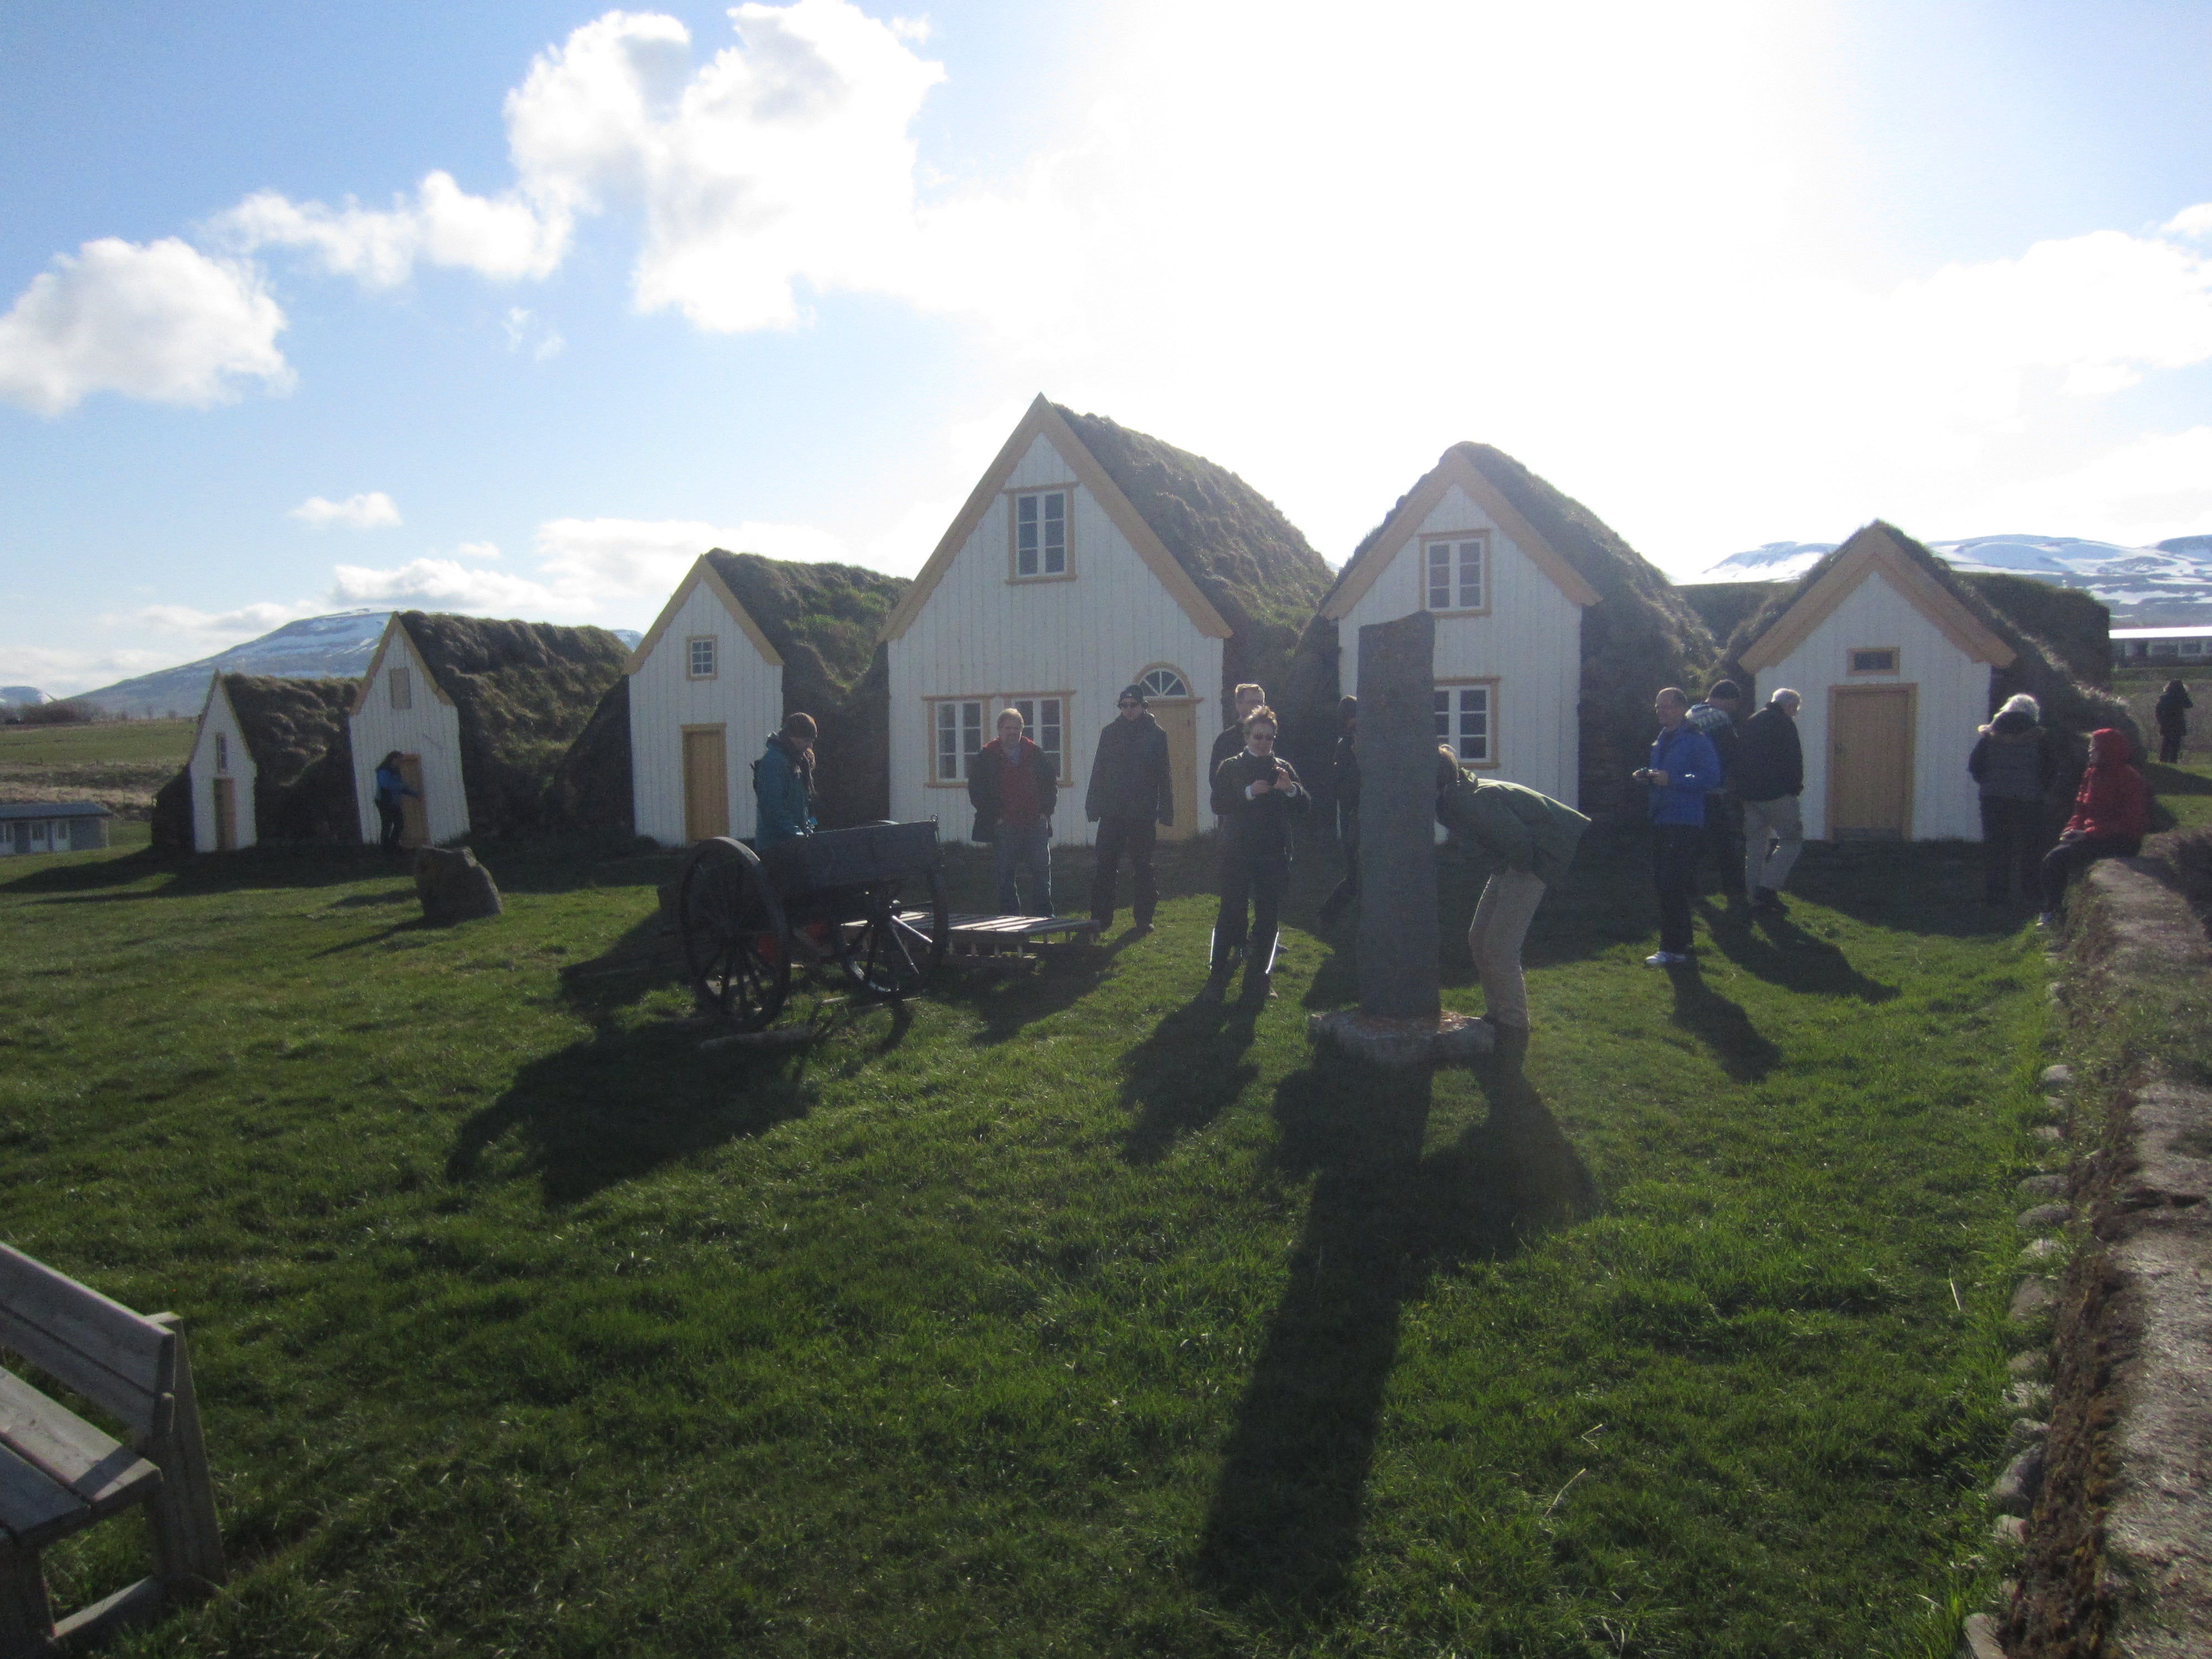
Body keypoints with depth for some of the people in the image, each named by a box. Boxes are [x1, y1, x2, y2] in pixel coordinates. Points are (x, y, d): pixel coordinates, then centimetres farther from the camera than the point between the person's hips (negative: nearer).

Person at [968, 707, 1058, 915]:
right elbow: (976, 789, 0)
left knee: (1042, 871, 5)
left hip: (1036, 823, 2)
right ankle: (1010, 917, 11)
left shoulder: (1035, 753, 9)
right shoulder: (987, 757, 2)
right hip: (1004, 826, -2)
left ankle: (1044, 914, 15)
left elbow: (1051, 781, 14)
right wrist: (994, 816, -6)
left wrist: (1046, 810, 3)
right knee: (1005, 876, 2)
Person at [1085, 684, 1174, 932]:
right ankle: (1101, 918, 8)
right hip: (1112, 813, 2)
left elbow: (1164, 775, 2)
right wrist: (1094, 807, 2)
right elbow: (1098, 771, 8)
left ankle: (1143, 918, 14)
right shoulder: (1110, 732, 7)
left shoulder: (1156, 734, 2)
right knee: (1105, 866, 1)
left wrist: (1164, 813, -4)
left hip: (1143, 814, -1)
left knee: (1142, 867, 6)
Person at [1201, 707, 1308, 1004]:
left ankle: (1259, 979, 16)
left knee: (1267, 916, 6)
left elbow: (1303, 809, 4)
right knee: (1231, 913, -8)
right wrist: (1249, 792, -21)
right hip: (1237, 854, -3)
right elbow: (1218, 804, -9)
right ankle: (1217, 979, -2)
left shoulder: (1283, 769, 12)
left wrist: (1290, 788, -15)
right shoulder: (1231, 767, 5)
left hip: (1273, 856, 3)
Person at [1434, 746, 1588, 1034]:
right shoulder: (1452, 800, 2)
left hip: (1537, 857, -10)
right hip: (1510, 864, 10)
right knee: (1478, 940, 11)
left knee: (1499, 946, -9)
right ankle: (1496, 1013, 21)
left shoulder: (1472, 801, -28)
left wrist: (1520, 868, -11)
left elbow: (1518, 840, -28)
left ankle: (1513, 1022, 3)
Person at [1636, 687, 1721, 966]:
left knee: (1670, 884, -12)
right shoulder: (1660, 740, 18)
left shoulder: (1697, 740, -8)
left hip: (1685, 823, -9)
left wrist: (1672, 779, -22)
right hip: (1661, 821, 9)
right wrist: (1646, 777, 7)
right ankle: (1680, 940, 25)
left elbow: (1711, 778, -16)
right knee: (1664, 883, 13)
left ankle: (1674, 949, -9)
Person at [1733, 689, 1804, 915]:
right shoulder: (1784, 723, -7)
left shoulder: (1750, 723, 18)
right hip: (1775, 793, -8)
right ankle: (1768, 888, -11)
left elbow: (1738, 759, 19)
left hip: (1748, 794, 8)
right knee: (1792, 838, 0)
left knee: (1755, 843, 11)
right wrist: (1796, 786, 1)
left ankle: (1757, 898, 13)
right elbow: (1794, 759, -12)